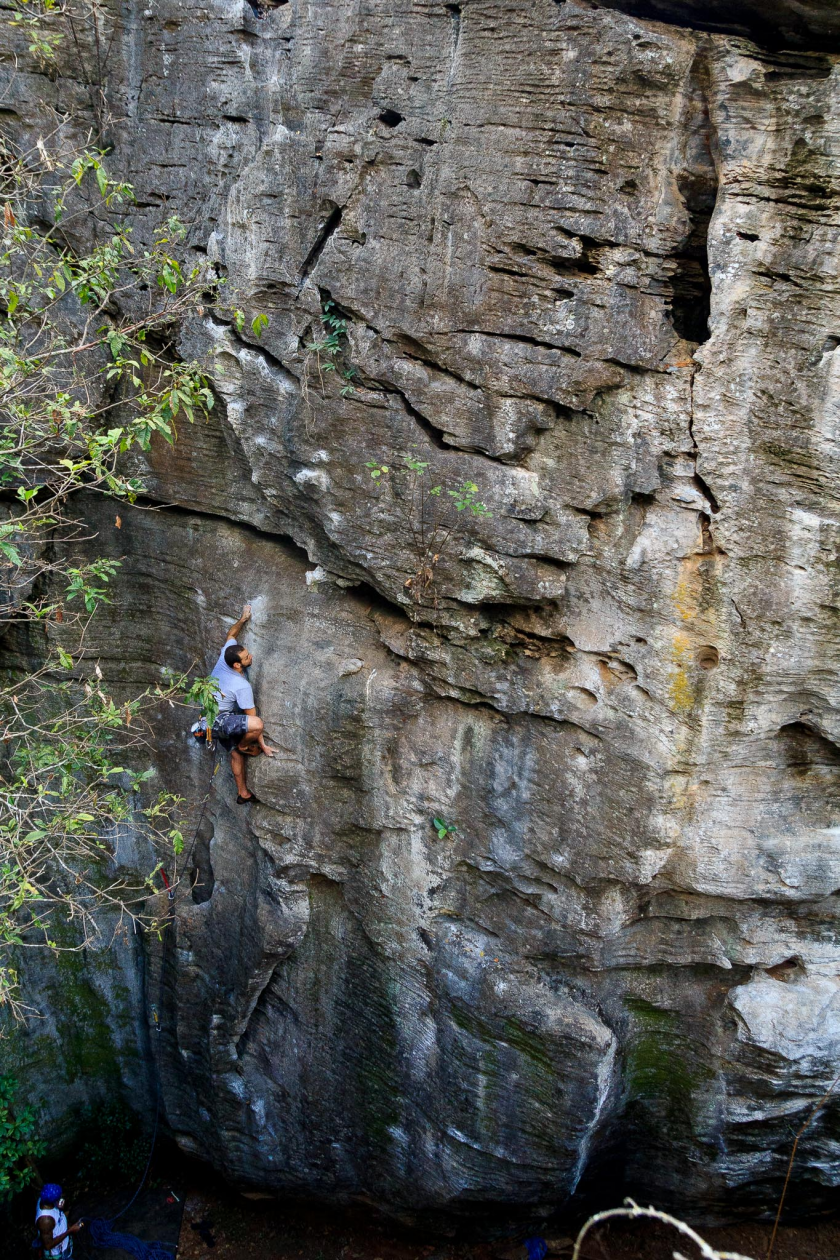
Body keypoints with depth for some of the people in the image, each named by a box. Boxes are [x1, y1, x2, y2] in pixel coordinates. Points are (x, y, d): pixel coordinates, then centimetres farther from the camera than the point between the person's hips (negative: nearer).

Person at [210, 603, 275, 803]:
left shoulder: (224, 657, -10)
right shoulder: (242, 687, -26)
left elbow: (231, 635, 12)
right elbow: (253, 720, -19)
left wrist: (244, 618, 16)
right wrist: (263, 745, -12)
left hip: (209, 717, 10)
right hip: (219, 721, -10)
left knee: (235, 753, 17)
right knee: (257, 724, -30)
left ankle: (243, 794, 25)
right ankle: (243, 746, 1)